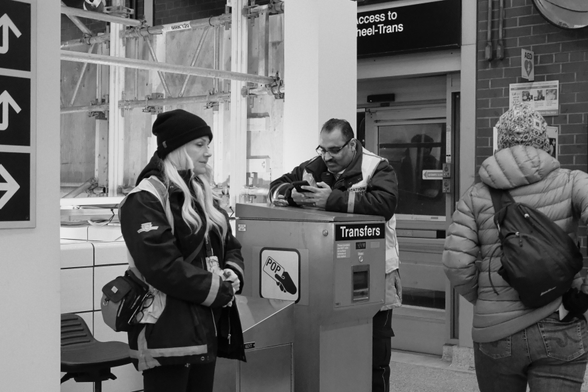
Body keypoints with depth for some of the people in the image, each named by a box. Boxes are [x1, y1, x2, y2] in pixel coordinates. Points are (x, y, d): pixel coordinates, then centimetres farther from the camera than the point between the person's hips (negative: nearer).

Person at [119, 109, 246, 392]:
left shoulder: (203, 195, 15)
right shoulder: (146, 199, -12)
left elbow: (230, 246, 21)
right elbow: (163, 267, -21)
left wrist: (232, 274, -2)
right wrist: (220, 290, -14)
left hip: (207, 329, 8)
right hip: (168, 334, -8)